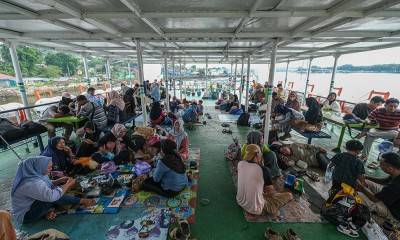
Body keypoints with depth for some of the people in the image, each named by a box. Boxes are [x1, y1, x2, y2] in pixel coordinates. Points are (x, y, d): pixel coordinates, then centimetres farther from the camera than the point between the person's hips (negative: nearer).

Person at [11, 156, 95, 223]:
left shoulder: (35, 174, -5)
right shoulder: (31, 183, -34)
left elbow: (47, 185, 12)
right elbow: (52, 196, -41)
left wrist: (60, 180, -6)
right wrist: (68, 184, -26)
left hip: (32, 204, 9)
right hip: (26, 215, -9)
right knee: (56, 193, -28)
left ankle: (50, 209, -9)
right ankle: (81, 201, -11)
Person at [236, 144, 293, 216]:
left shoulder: (240, 164, -9)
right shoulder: (263, 169, -23)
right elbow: (270, 192, -10)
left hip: (240, 201, 6)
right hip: (255, 209, -5)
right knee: (289, 196, 5)